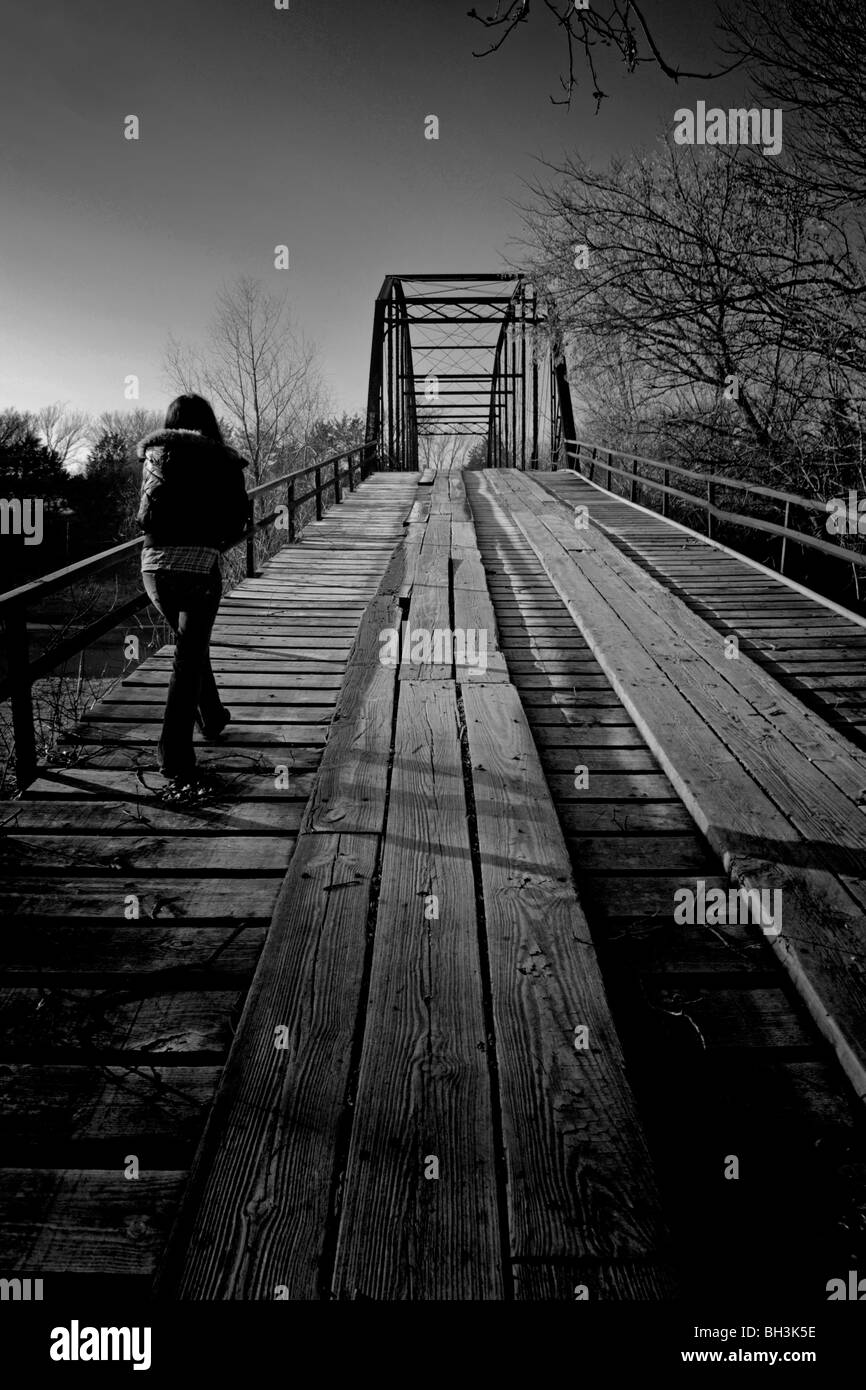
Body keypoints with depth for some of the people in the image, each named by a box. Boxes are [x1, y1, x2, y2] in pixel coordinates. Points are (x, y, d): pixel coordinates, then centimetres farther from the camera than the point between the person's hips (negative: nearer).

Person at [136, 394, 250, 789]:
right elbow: (236, 526, 3)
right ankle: (174, 756, -8)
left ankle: (211, 717, 39)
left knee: (192, 644, 24)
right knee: (188, 659, -2)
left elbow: (143, 517, 10)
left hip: (153, 565, 4)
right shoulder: (223, 463, 4)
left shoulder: (153, 458, 12)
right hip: (199, 565, -4)